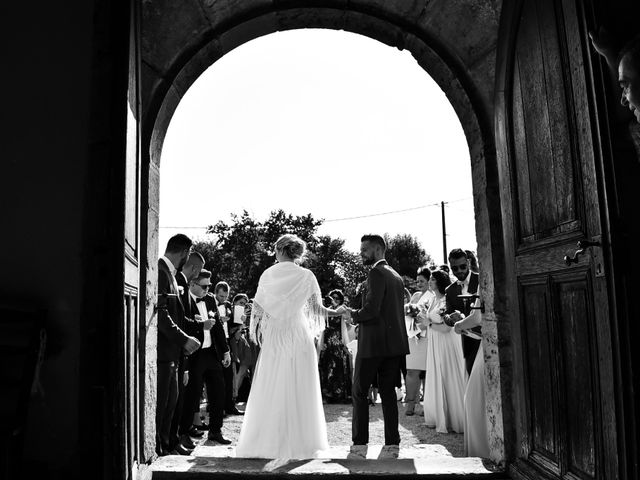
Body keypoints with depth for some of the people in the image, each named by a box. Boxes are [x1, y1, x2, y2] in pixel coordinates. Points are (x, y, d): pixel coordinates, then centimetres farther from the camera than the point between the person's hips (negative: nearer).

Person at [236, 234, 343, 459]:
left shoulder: (268, 274, 0)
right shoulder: (306, 276, -3)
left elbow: (257, 308, 1)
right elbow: (316, 308, 4)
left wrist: (258, 332, 15)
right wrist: (336, 312, 21)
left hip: (273, 338, 1)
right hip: (299, 337, -1)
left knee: (269, 390, 7)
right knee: (299, 391, 6)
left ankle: (264, 442, 13)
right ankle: (300, 441, 12)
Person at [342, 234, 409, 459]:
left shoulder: (376, 273, -12)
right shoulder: (396, 276, 15)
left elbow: (371, 309, -21)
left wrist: (354, 315, -3)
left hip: (373, 343, -8)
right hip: (394, 342, 8)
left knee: (359, 392, 2)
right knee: (388, 392, 10)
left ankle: (360, 445, 5)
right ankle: (392, 444, 12)